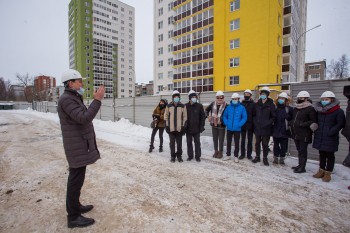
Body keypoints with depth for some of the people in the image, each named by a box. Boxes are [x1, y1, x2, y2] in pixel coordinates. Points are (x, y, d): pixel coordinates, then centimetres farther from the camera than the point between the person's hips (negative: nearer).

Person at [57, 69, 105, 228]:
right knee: (76, 180, -1)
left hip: (80, 146, 11)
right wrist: (97, 100, -28)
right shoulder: (66, 99, -17)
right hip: (78, 147, -11)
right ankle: (73, 217, 13)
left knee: (76, 179, 20)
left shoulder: (74, 99, 16)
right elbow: (84, 118, -30)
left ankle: (75, 206, 35)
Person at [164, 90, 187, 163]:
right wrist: (166, 125, 1)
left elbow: (185, 117, 3)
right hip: (171, 128, 1)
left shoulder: (183, 106, 3)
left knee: (179, 143, 8)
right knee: (172, 143, 9)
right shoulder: (169, 106, 4)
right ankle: (173, 156, 22)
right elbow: (166, 116, 7)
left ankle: (179, 156, 24)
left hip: (179, 128, 0)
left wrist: (184, 126, -2)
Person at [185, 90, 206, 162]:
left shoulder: (199, 106, -1)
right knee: (189, 143, 11)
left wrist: (202, 127, -5)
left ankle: (197, 156, 20)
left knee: (197, 143, 7)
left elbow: (203, 117, 1)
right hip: (188, 128, 1)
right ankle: (190, 156, 25)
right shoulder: (186, 106, -1)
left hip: (196, 128, -1)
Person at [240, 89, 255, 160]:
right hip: (242, 125, 2)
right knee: (242, 140, 9)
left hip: (250, 125, -2)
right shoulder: (241, 104, 5)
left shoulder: (253, 104, -1)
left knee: (250, 141, 8)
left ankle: (249, 155, 19)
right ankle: (242, 154, 19)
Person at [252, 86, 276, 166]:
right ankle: (257, 157, 25)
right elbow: (254, 115, 11)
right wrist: (255, 122, -2)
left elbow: (273, 117, -3)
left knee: (265, 144, 6)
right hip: (257, 128, 3)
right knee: (257, 143, 12)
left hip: (266, 129, -3)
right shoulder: (257, 104, 7)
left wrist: (267, 123, -13)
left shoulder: (271, 105, -3)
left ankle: (265, 158, 21)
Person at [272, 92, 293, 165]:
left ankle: (282, 159, 21)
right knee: (276, 145, 11)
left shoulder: (289, 109, -3)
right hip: (275, 131, 2)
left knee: (283, 146, 7)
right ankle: (275, 158, 22)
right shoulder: (275, 108, 6)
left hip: (284, 131, -2)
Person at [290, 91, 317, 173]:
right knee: (299, 150, 17)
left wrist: (303, 124, -22)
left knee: (303, 151, 1)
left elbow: (314, 121, -14)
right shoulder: (295, 109, 12)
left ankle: (302, 168, 11)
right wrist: (291, 124, 9)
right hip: (296, 133, 7)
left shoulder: (310, 109, -10)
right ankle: (299, 165, 29)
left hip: (304, 135, -7)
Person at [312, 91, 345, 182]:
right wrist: (316, 130, 6)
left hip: (330, 138, -5)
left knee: (329, 155, 6)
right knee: (321, 154, 15)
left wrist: (331, 132, -19)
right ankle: (321, 171, 28)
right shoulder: (319, 110, 7)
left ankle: (328, 173, 18)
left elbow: (340, 124, -11)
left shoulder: (338, 111, -7)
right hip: (319, 137, 5)